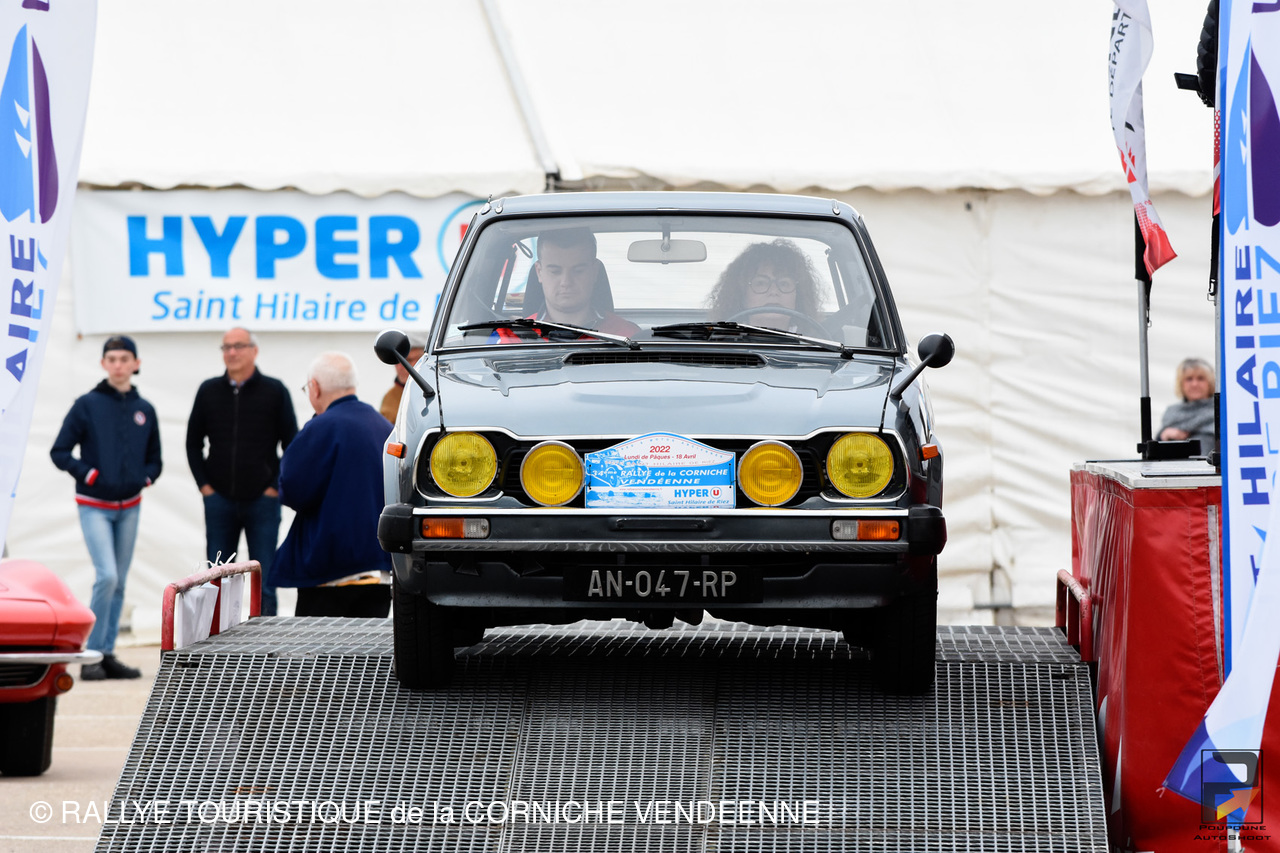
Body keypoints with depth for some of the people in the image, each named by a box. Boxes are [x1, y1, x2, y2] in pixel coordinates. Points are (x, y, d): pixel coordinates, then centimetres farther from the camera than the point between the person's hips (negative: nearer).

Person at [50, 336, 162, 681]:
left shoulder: (144, 410, 8)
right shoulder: (87, 405, -4)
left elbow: (154, 459, 18)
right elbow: (60, 452, -3)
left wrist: (146, 478, -2)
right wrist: (89, 475, -14)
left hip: (130, 507, 5)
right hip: (95, 506, -4)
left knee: (119, 583, 7)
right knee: (107, 576, -16)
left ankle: (107, 654, 14)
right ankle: (92, 655, -9)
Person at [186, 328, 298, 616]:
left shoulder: (274, 391, 0)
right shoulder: (209, 391, 6)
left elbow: (292, 445, 4)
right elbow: (193, 442, 14)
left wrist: (276, 486, -3)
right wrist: (203, 484, 5)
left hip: (262, 501, -2)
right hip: (219, 500, 2)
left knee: (264, 582, -1)